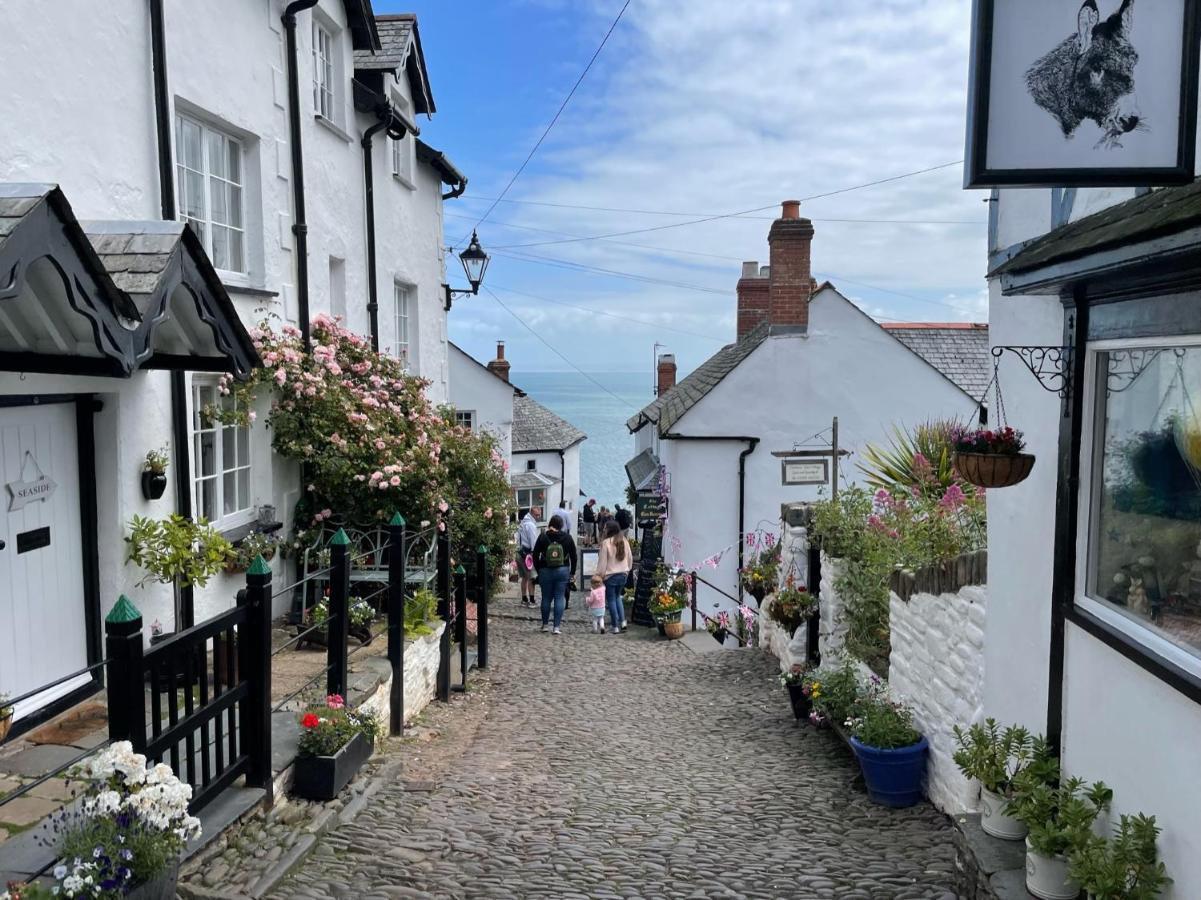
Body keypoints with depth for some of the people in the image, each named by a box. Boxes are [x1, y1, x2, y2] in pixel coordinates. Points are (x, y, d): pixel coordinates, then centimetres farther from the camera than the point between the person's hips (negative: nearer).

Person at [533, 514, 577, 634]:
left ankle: (545, 624, 22)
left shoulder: (543, 537, -4)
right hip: (562, 571, 0)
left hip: (545, 571, 0)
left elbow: (535, 555, -1)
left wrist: (538, 570, 10)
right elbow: (573, 556, 2)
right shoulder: (567, 537, -2)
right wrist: (572, 572, 10)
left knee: (546, 598, 11)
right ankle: (557, 627, -1)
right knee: (560, 598, 3)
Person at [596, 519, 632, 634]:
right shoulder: (624, 541, 2)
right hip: (623, 574, 6)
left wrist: (599, 576, -3)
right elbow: (630, 558, 10)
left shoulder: (606, 543, -15)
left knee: (611, 600, 5)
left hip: (610, 575, -6)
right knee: (617, 597, 22)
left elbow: (602, 562, -13)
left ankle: (615, 627, 7)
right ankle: (623, 622, 10)